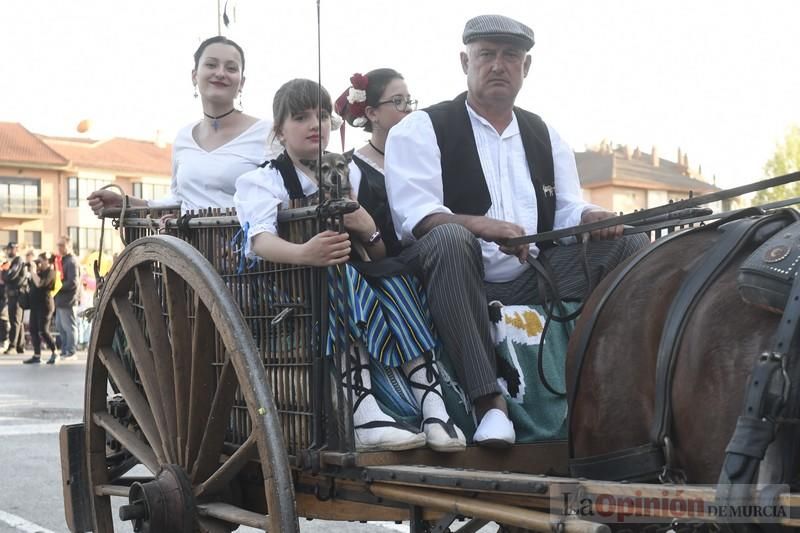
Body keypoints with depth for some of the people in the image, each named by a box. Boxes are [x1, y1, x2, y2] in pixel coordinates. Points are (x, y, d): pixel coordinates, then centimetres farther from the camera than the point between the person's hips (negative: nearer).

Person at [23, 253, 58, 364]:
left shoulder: (50, 272, -10)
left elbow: (39, 283, -23)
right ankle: (37, 355, 8)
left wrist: (33, 271, -12)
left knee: (43, 331, -10)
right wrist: (33, 271, 9)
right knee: (33, 329, 5)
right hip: (35, 304, 9)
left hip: (45, 305, -9)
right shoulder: (40, 272, 18)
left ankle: (54, 354, 3)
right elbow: (33, 284, 17)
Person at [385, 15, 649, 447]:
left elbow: (568, 212, 14)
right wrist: (485, 226, -31)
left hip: (532, 284, 5)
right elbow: (417, 217, -13)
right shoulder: (419, 131, 1)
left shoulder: (545, 136, 19)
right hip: (457, 283, -5)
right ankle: (488, 401, -41)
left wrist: (593, 218, -11)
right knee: (449, 238, -38)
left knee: (630, 247, -8)